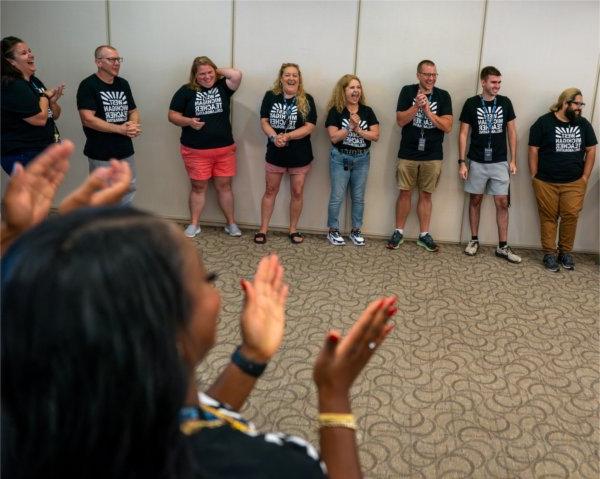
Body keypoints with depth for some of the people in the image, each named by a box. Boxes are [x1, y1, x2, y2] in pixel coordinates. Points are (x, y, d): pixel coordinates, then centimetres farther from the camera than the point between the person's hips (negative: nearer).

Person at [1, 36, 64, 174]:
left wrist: (53, 101, -4)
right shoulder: (12, 86, -15)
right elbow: (40, 119, -21)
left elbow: (54, 116, 17)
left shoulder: (35, 81, 12)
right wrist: (46, 95, -4)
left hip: (44, 151, 9)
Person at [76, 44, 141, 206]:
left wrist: (134, 125, -8)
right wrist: (121, 129, -20)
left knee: (130, 189, 15)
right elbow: (88, 119, -18)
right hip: (101, 154, -6)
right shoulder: (88, 85, -9)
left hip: (126, 151, 7)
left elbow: (133, 111, 17)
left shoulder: (123, 84, 11)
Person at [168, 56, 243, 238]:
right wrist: (189, 121, -18)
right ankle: (194, 224, 20)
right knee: (198, 187, 8)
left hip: (224, 149, 1)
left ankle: (231, 223, 21)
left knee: (224, 185, 10)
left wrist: (218, 71, -3)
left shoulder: (222, 86, 2)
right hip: (195, 151, -1)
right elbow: (172, 115, 0)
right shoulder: (186, 91, -1)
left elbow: (237, 74, -16)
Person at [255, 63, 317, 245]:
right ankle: (263, 229, 19)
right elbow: (264, 121, -4)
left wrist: (287, 136, -25)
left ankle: (293, 229, 23)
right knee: (270, 191, 9)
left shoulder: (307, 100, -7)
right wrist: (274, 137, -23)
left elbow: (309, 127, -13)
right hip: (275, 153, 1)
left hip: (300, 154, -1)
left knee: (297, 192, 8)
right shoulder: (271, 96, -3)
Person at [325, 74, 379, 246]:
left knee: (358, 197, 10)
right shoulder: (335, 111, -6)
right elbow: (333, 137, -13)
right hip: (340, 158, -3)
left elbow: (375, 135, -3)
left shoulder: (367, 111, 3)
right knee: (337, 197, 1)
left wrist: (358, 130, -14)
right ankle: (333, 231, 14)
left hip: (362, 159, 3)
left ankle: (356, 230, 22)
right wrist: (350, 126, -19)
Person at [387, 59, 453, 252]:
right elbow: (400, 121, -7)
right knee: (405, 193, 6)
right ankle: (399, 232, 17)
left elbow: (447, 127, -7)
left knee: (426, 195, 8)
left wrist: (428, 110, -16)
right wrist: (416, 106, -20)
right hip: (408, 154, 0)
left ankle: (424, 235, 17)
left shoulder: (443, 96, 0)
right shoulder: (408, 91, -1)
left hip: (433, 156, 1)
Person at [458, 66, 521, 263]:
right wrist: (461, 162, -6)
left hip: (500, 162, 1)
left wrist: (513, 160, 3)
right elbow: (463, 133, -1)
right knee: (475, 200, 9)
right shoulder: (471, 103, -4)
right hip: (477, 162, -1)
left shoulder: (505, 102, 2)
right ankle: (474, 240, 22)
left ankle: (503, 247, 7)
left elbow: (512, 132, 7)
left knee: (502, 203, 0)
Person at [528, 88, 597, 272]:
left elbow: (591, 150, 11)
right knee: (549, 217, 3)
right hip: (546, 182, -3)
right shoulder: (544, 122, -4)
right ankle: (549, 254, 13)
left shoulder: (583, 124, 8)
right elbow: (533, 150, -3)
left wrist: (585, 177, 5)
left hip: (574, 183, 3)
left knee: (571, 215, -1)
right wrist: (534, 177, -6)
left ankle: (565, 252, 15)